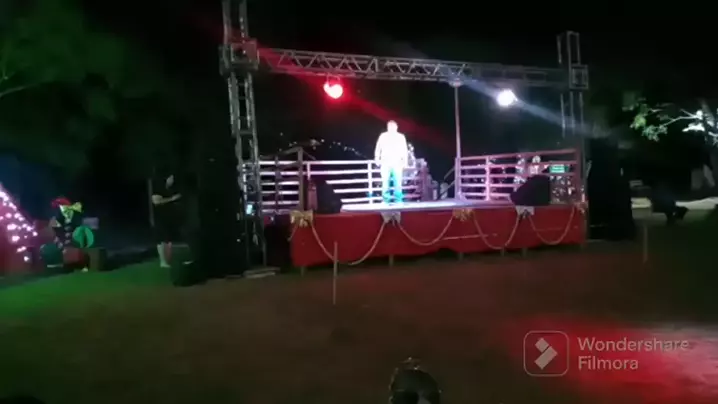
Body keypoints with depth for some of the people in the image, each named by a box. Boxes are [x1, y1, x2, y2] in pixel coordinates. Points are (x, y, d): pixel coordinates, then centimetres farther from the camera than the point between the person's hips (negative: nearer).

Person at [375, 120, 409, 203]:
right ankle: (386, 201, -1)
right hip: (385, 162, 0)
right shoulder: (383, 136, 9)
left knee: (398, 181, -5)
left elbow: (404, 150, 10)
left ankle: (398, 200, -1)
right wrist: (377, 159, -1)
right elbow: (378, 148, 8)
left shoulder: (401, 136, 10)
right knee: (385, 181, -4)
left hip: (397, 163, 0)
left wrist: (405, 161, 3)